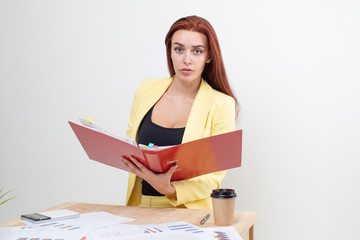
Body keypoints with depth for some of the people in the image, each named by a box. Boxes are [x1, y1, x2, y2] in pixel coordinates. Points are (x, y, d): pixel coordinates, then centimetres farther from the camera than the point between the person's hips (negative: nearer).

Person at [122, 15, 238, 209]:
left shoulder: (221, 104, -5)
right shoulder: (147, 89, 6)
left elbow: (214, 176, -6)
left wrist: (170, 189, -22)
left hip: (188, 211, -1)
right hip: (139, 206, 1)